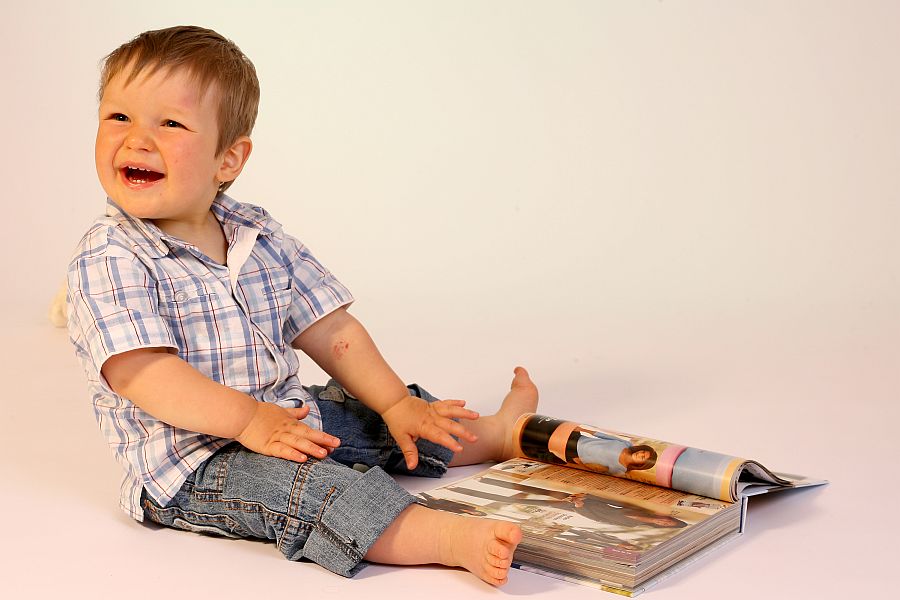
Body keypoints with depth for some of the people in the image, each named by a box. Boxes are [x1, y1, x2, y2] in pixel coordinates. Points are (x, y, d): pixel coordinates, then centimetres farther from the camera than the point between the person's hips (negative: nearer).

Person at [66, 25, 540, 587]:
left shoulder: (259, 236, 5)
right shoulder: (107, 260, -13)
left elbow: (328, 330, 7)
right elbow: (138, 371, -23)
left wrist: (396, 403, 1)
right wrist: (248, 419, -30)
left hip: (292, 417, 7)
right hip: (190, 466, -7)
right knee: (305, 481, -31)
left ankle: (500, 433, 32)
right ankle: (453, 538, -43)